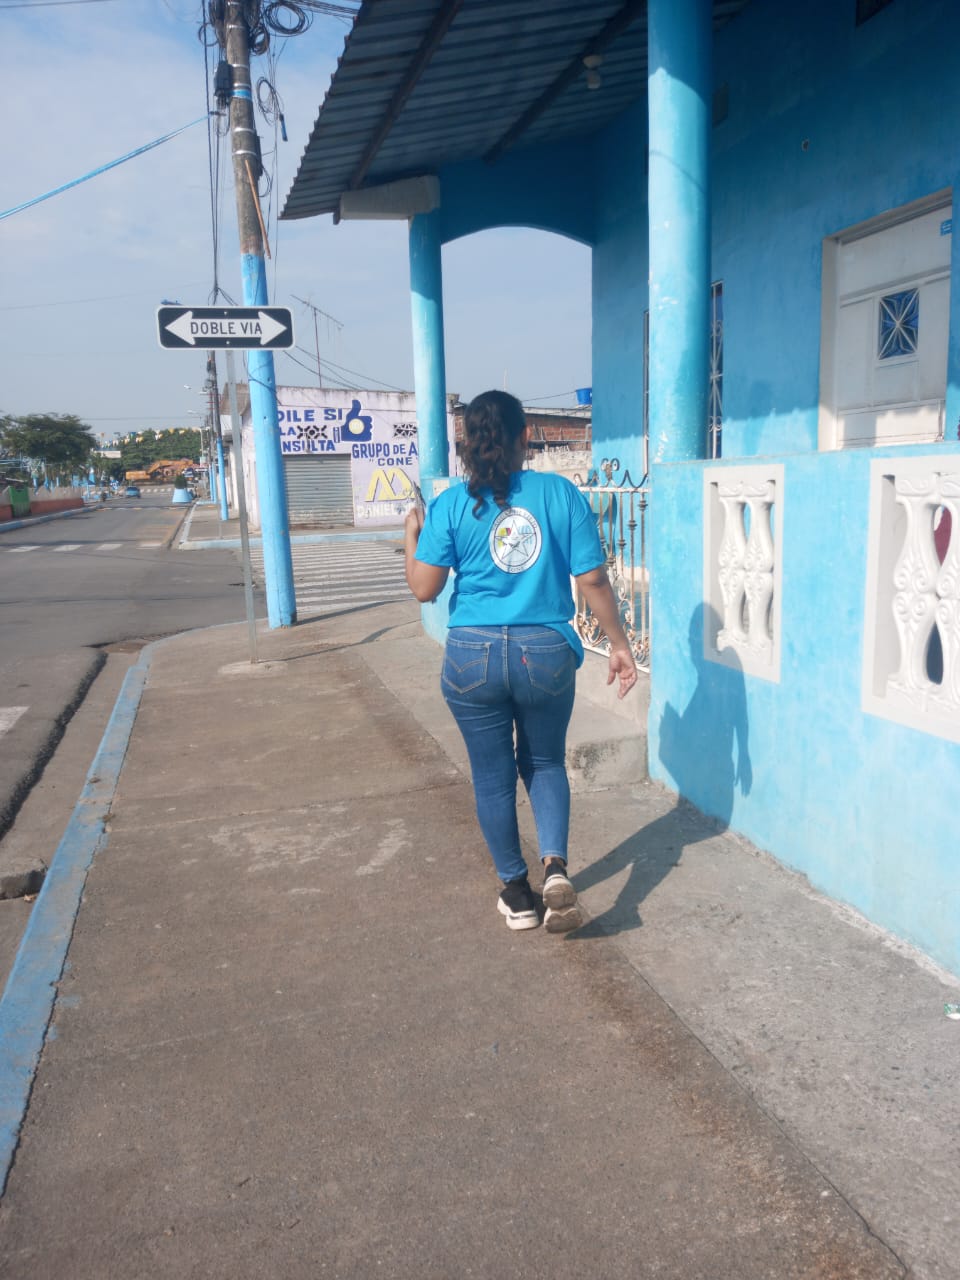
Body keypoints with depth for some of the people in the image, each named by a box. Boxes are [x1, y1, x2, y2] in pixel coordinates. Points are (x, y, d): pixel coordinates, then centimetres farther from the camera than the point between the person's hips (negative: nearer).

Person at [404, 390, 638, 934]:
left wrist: (412, 535, 14)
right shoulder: (561, 493, -3)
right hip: (547, 654, 1)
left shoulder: (451, 504, -4)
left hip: (474, 657, 0)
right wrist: (620, 644, 7)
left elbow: (424, 588, -4)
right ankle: (556, 867, 3)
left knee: (493, 775, 15)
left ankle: (517, 892, 28)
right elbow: (593, 581, -4)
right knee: (545, 763, 22)